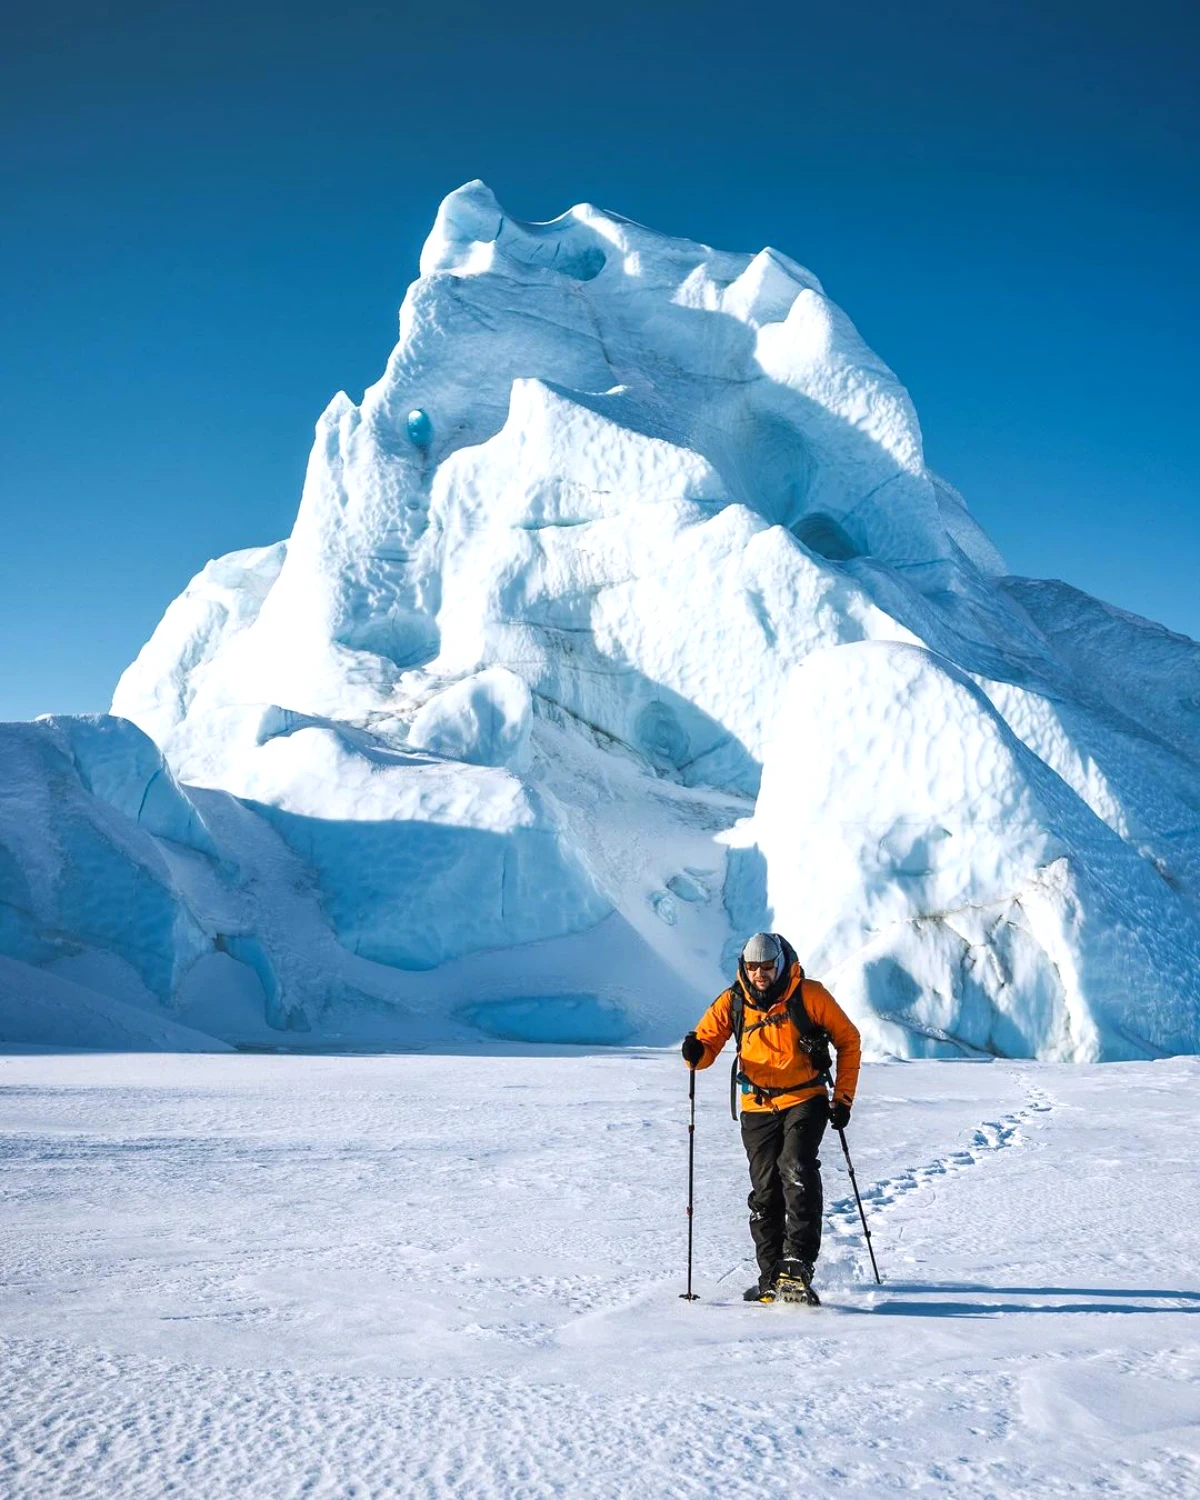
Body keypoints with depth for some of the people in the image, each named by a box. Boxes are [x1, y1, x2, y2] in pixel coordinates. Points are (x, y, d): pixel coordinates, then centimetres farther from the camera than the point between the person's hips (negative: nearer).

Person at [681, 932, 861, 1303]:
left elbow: (848, 1040, 2)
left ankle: (798, 1261, -21)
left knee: (796, 1169, -23)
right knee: (765, 1191, 2)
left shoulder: (809, 995, -7)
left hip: (805, 1100, -3)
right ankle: (771, 1275, 12)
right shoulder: (733, 1001, 0)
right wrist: (697, 1052, -23)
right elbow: (708, 1040, 2)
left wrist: (842, 1098, -1)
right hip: (758, 1107, 3)